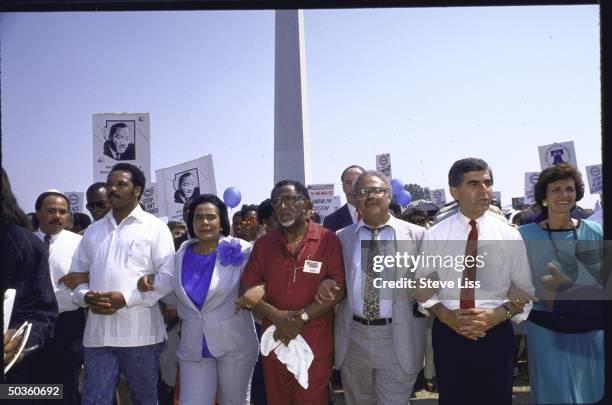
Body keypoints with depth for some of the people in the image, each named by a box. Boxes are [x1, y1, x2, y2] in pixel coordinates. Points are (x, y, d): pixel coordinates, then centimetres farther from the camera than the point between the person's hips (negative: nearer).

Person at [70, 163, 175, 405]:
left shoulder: (155, 227, 0)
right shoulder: (93, 231, 16)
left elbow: (168, 276, -7)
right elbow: (77, 274, 18)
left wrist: (127, 298, -15)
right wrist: (86, 296, -4)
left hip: (140, 331, -3)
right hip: (98, 332, 4)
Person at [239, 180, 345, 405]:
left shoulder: (328, 240, -4)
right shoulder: (263, 244, 6)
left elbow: (338, 288, -9)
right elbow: (247, 289, 3)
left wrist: (302, 317, -16)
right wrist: (278, 317, -13)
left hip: (316, 342, -3)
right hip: (275, 338, 3)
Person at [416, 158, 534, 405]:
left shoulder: (510, 235, -3)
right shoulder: (434, 235, -4)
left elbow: (525, 291, 2)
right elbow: (422, 285, 3)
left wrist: (499, 314, -14)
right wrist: (446, 315, -13)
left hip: (496, 334, 0)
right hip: (447, 333, 0)